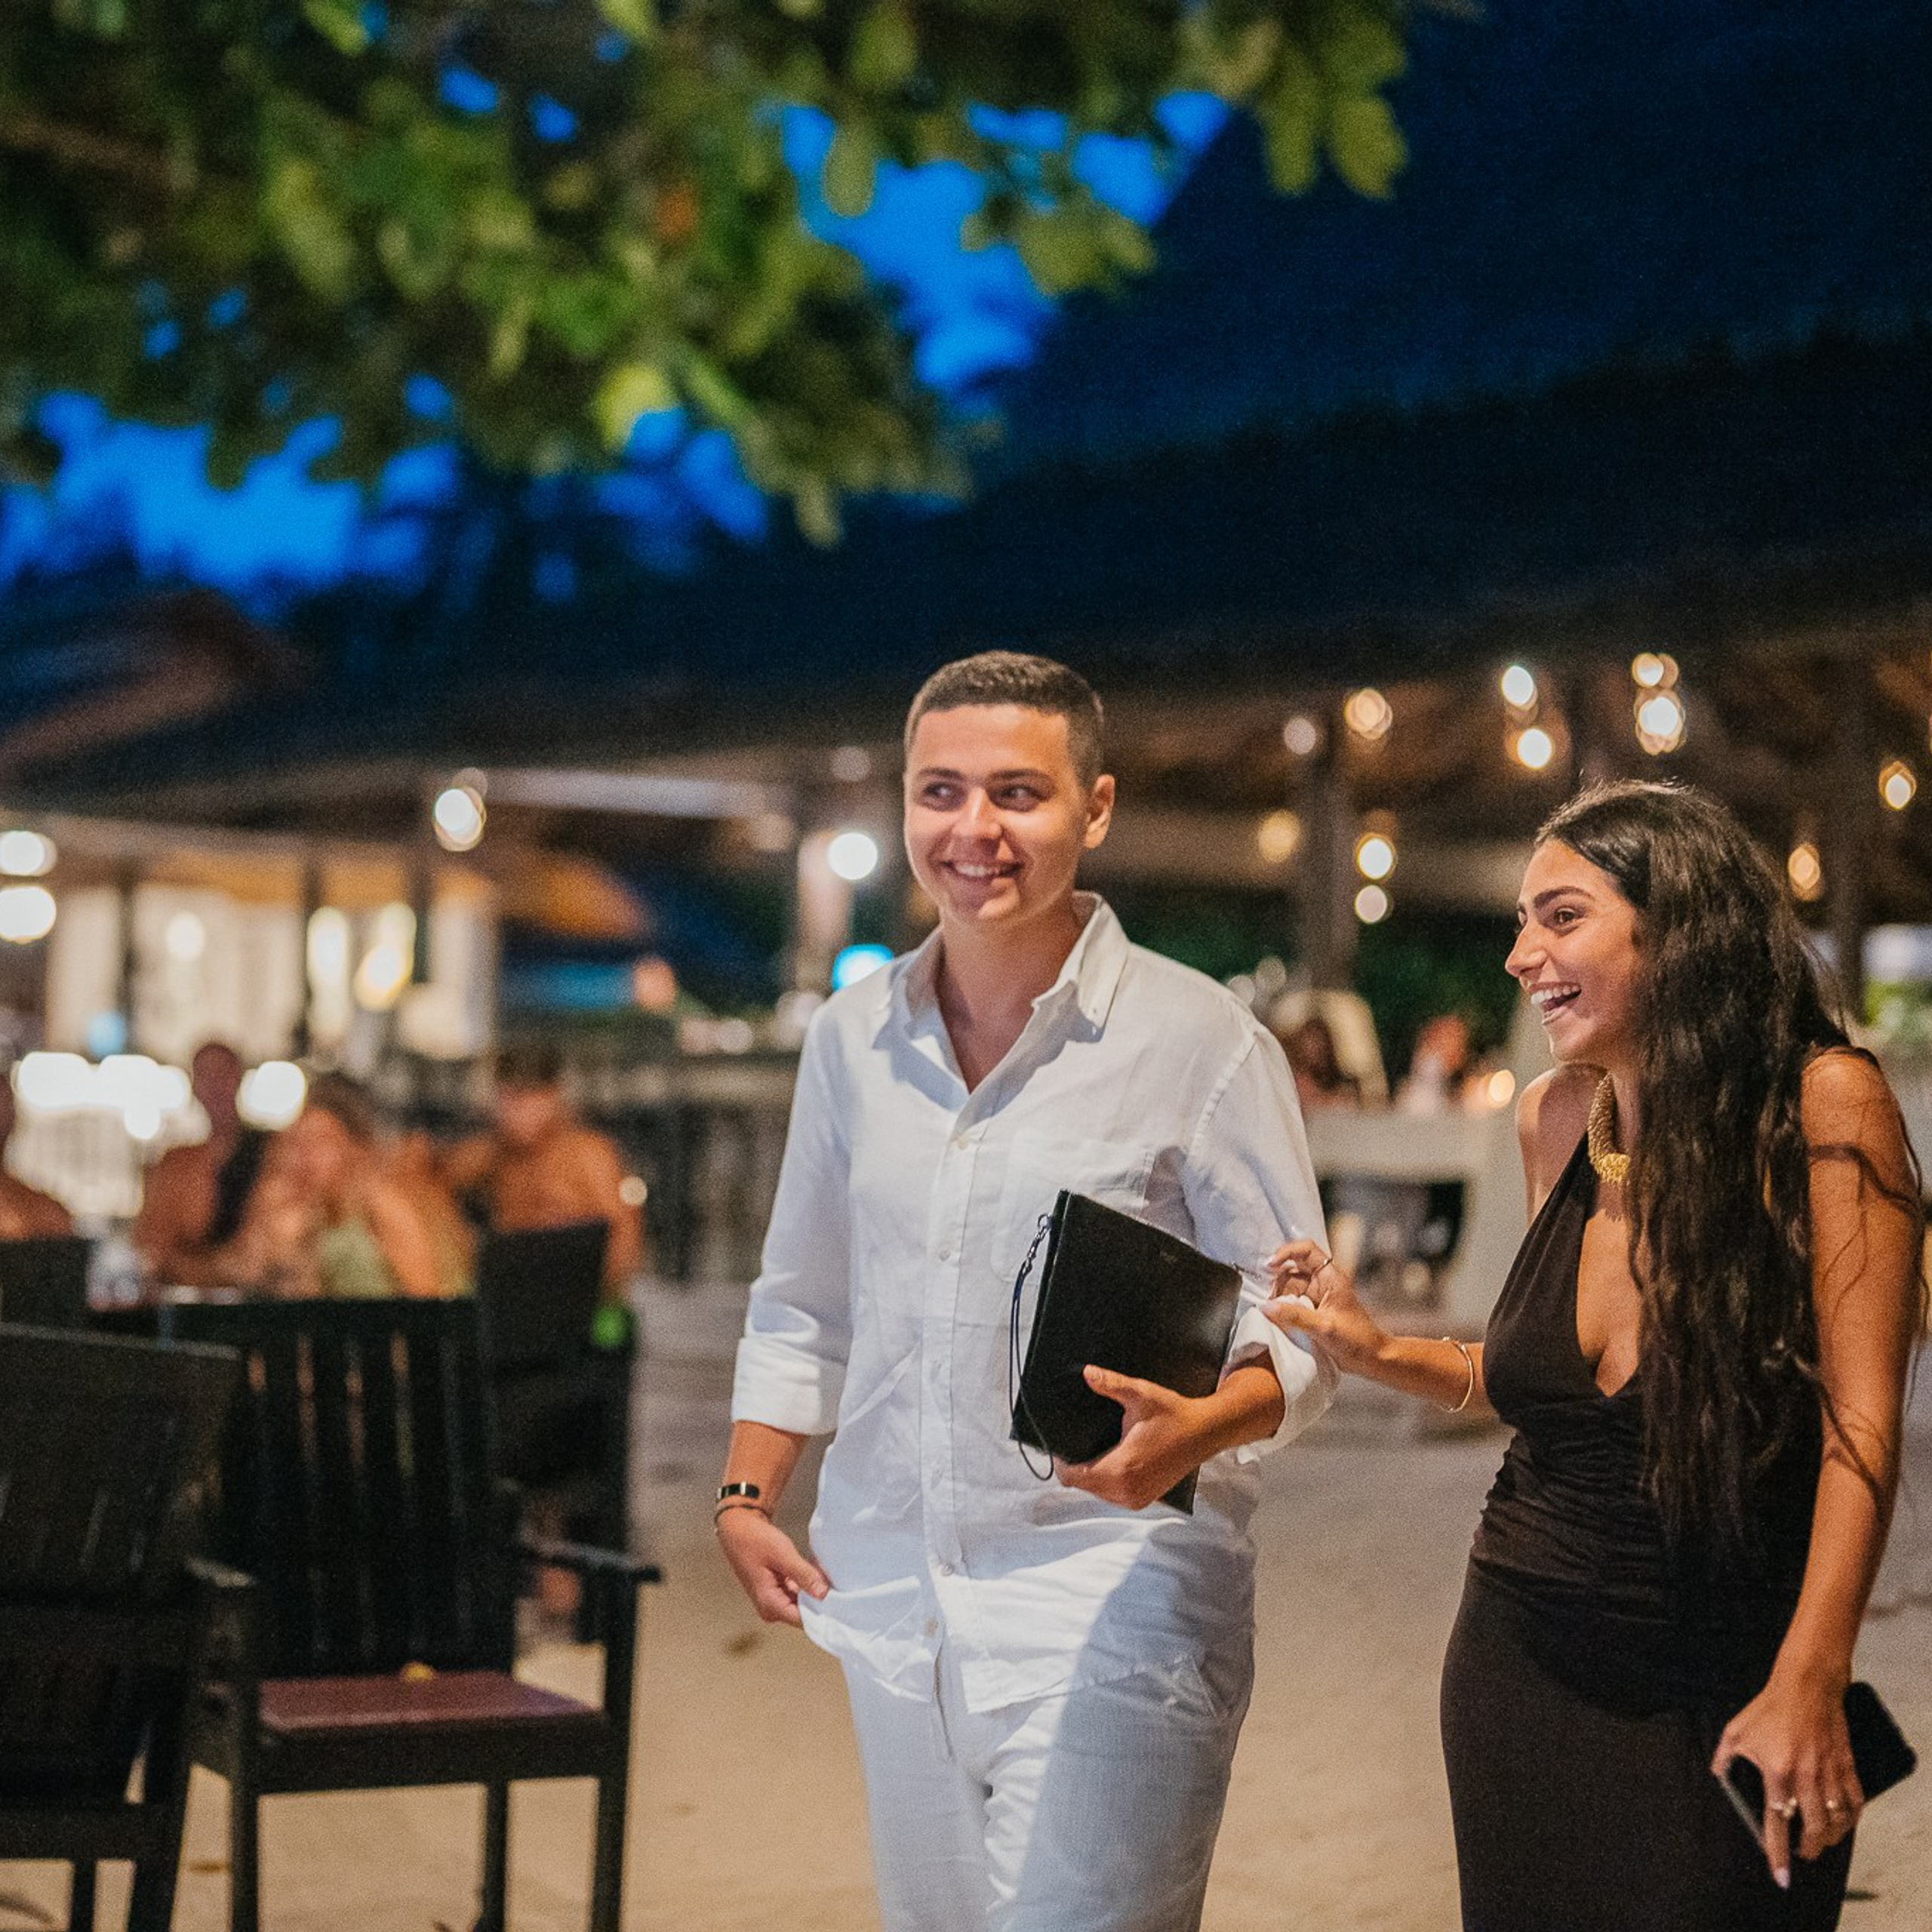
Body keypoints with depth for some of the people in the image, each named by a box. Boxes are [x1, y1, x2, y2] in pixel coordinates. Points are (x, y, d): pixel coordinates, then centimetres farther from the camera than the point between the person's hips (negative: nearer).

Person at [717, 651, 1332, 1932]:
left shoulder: (1199, 1041, -5)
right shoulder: (854, 1035, 10)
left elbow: (1298, 1324, -5)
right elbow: (802, 1305, 20)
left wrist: (1195, 1431, -25)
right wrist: (746, 1497, 9)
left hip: (1108, 1597, -5)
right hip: (893, 1600, 5)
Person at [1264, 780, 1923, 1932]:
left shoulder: (1825, 1103, -14)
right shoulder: (1556, 1117, 3)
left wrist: (1808, 1685, -26)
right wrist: (1377, 1351, 1)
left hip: (1725, 1701, -5)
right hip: (1523, 1668, 5)